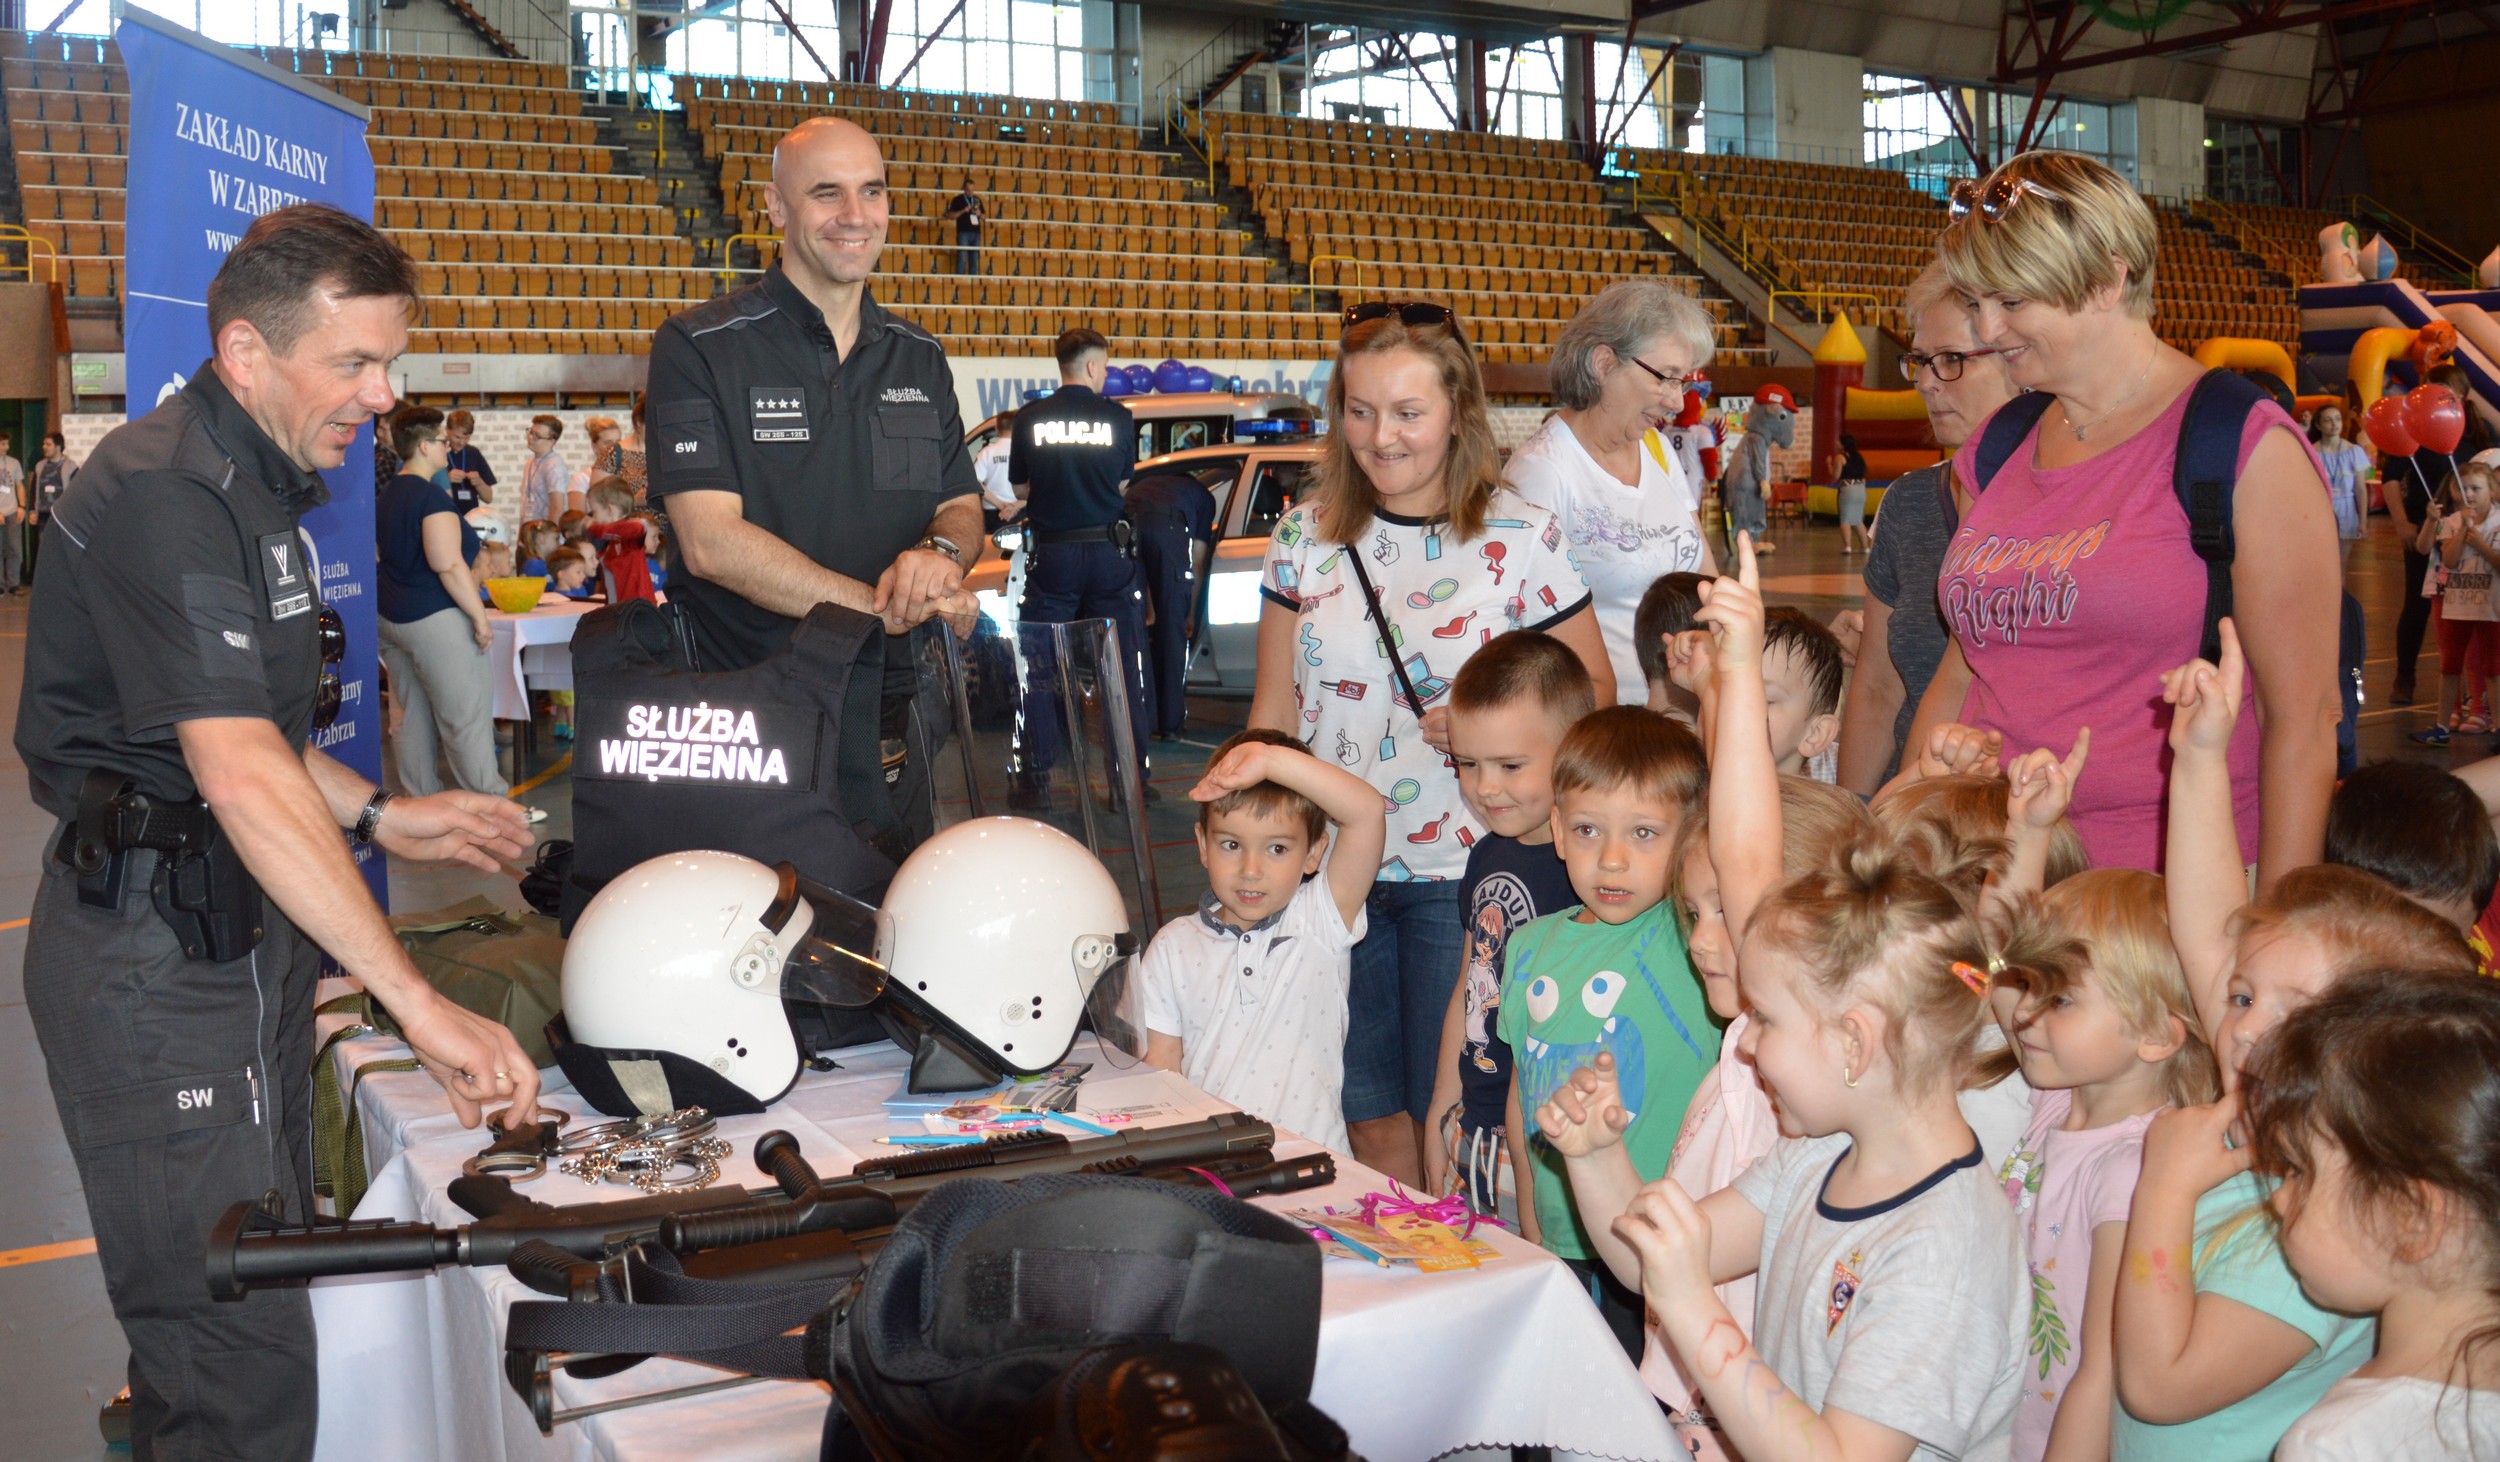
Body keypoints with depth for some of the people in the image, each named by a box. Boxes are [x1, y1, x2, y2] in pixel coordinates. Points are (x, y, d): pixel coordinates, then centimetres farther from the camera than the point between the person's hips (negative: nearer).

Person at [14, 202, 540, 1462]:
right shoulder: (162, 497, -20)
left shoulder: (251, 484, 14)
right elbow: (242, 776, -30)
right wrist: (419, 1005, -33)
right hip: (154, 951, -10)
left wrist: (382, 818, 10)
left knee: (264, 1280, 21)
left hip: (234, 929, 10)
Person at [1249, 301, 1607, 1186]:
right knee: (1367, 1114, 10)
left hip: (1465, 870, -2)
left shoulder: (1522, 538, -4)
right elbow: (1273, 712, 10)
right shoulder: (1304, 535, 5)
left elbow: (1593, 690, 3)